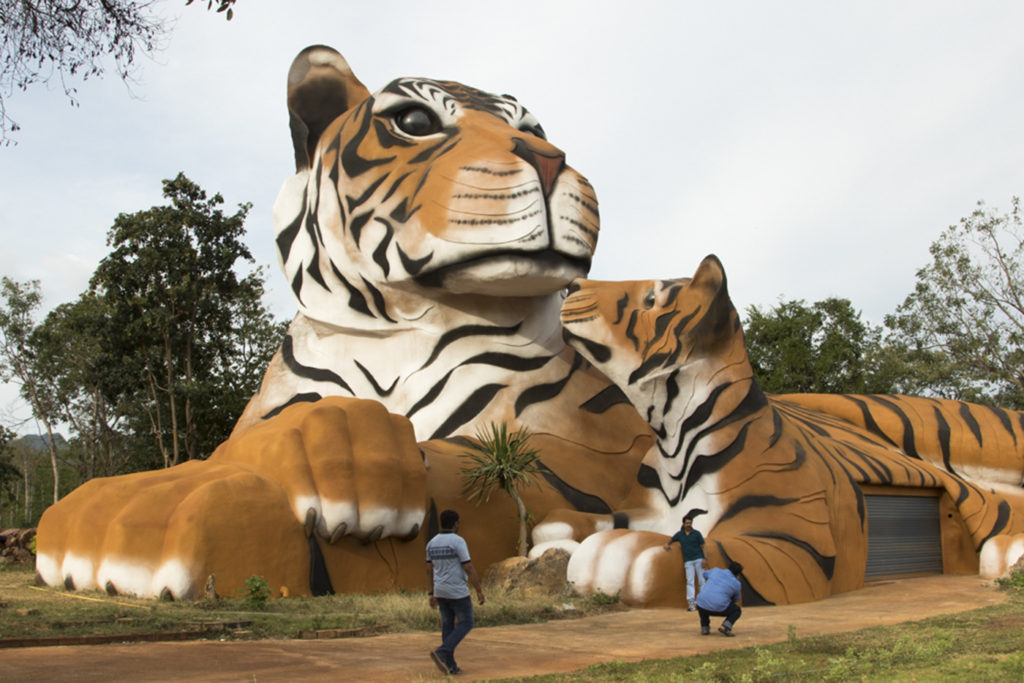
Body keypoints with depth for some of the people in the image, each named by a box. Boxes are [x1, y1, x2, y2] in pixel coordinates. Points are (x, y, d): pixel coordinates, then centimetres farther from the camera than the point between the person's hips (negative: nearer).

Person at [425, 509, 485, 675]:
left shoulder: (432, 543, 5)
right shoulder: (458, 541, -17)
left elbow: (429, 571, 10)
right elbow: (469, 569, -17)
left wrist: (432, 594, 16)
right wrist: (479, 590, -9)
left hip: (441, 591, 7)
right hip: (457, 591, -7)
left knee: (448, 626, 13)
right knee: (466, 624, 5)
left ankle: (450, 665, 11)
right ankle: (442, 653, -10)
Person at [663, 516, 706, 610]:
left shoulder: (697, 533, 0)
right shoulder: (679, 534, 6)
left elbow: (703, 546, -1)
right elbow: (671, 540, 26)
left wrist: (704, 559, -9)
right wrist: (667, 544, 5)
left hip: (698, 559, -1)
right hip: (688, 561, 2)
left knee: (702, 580, 0)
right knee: (690, 582, -7)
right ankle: (690, 603, -13)